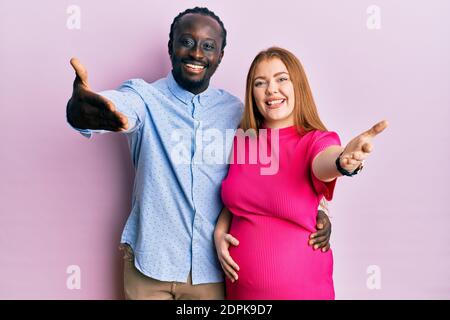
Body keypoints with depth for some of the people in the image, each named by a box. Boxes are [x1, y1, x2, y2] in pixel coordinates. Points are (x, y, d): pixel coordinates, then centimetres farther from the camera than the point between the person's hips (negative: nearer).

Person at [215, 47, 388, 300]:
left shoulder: (316, 141, -11)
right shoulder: (241, 141, -2)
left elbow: (324, 165, -34)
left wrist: (344, 162, -54)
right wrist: (219, 233, -7)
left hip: (300, 286, -2)